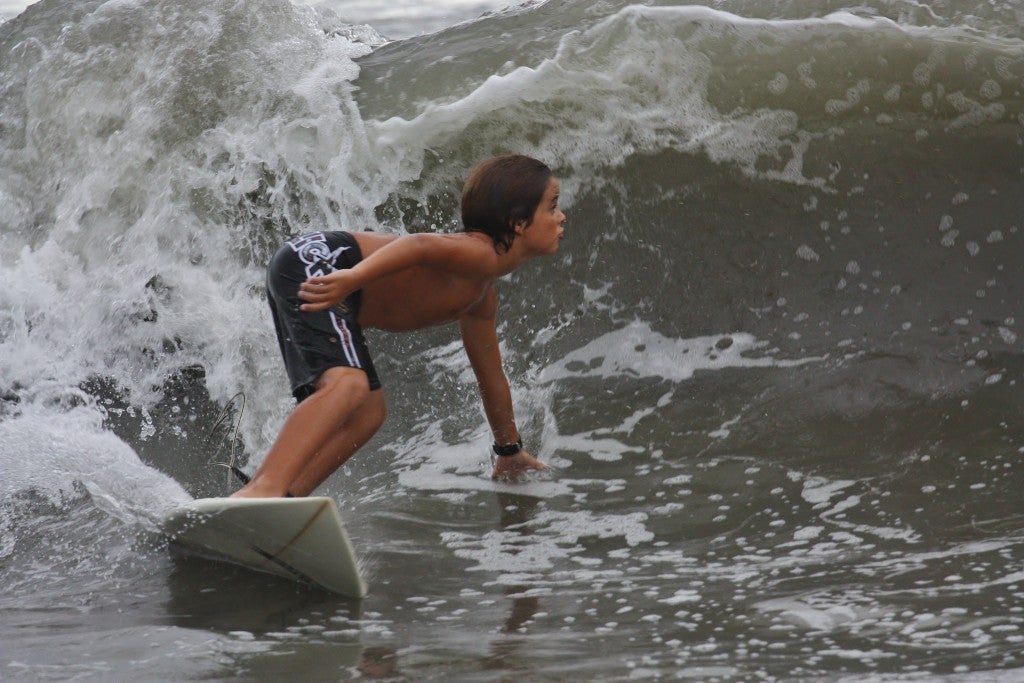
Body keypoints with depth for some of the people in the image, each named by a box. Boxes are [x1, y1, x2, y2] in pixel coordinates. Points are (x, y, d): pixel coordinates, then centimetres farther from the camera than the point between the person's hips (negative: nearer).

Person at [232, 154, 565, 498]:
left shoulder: (482, 296, 21)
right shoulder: (481, 254, -11)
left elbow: (490, 376, 33)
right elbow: (420, 245, -30)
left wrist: (511, 450, 43)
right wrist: (353, 278, -45)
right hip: (313, 266, -10)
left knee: (368, 412, 12)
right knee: (347, 384, -29)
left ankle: (266, 501, 1)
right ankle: (266, 487, -44)